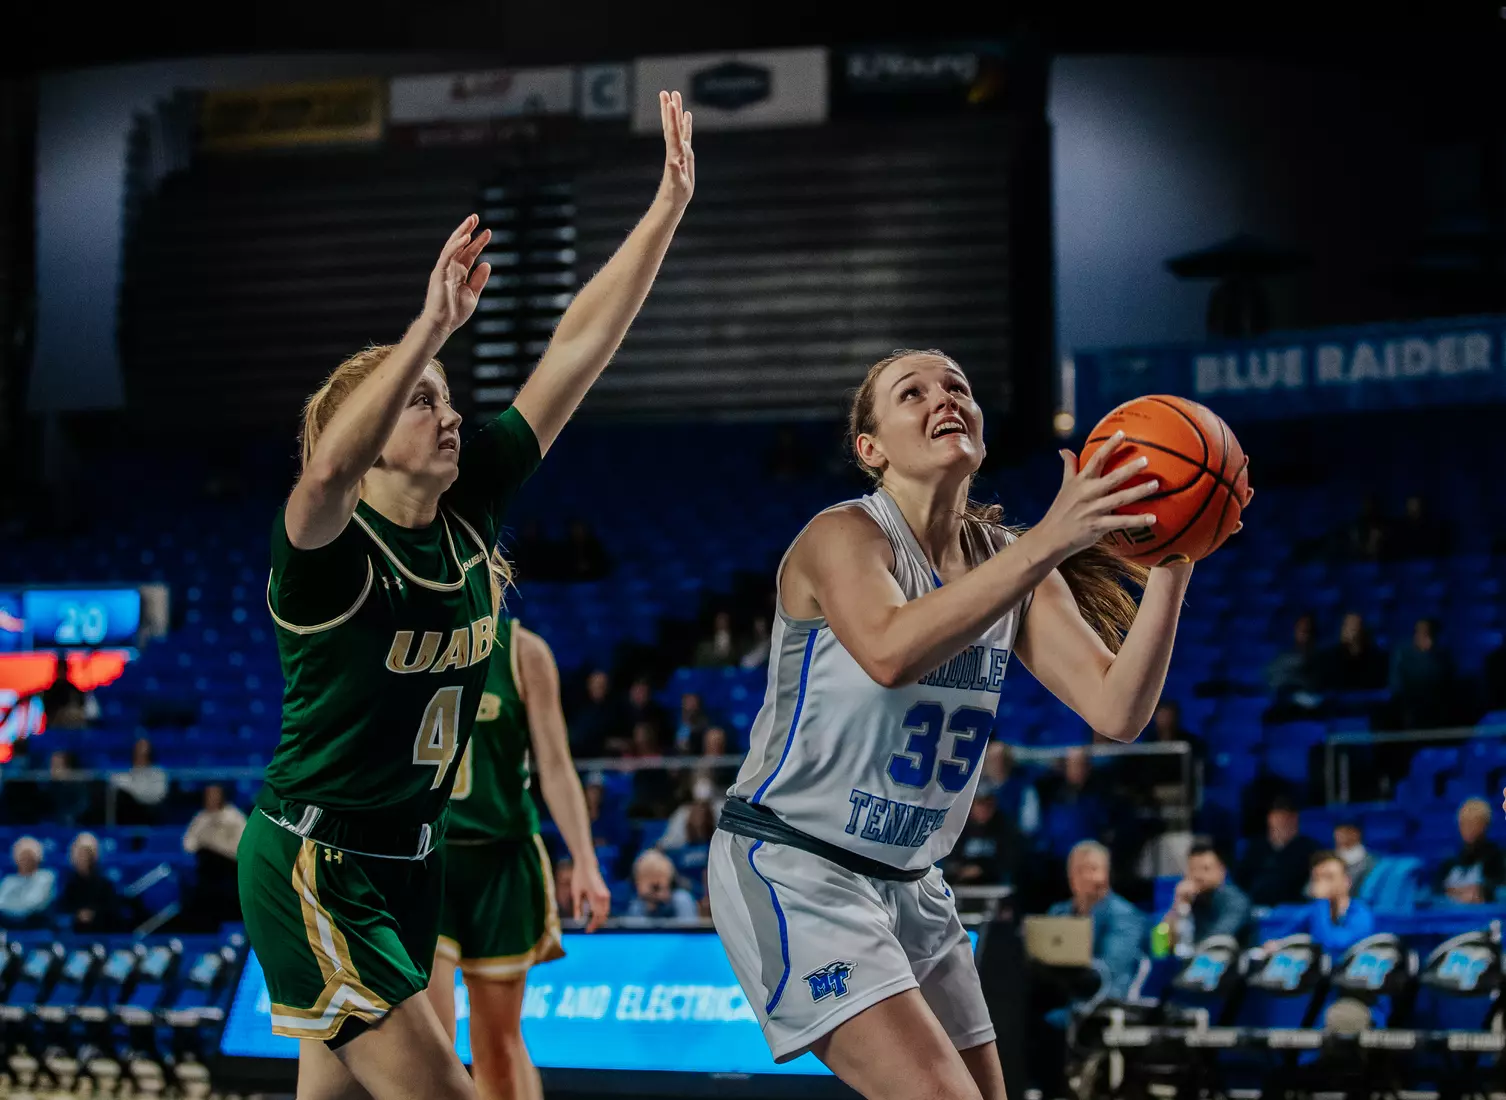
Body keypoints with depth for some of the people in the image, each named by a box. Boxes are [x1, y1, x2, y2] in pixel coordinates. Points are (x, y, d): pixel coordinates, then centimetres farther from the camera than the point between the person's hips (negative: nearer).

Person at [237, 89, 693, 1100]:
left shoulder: (469, 512, 1)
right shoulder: (329, 549, -16)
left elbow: (576, 352, -2)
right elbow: (330, 468, -42)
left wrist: (668, 208, -6)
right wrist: (432, 328, -49)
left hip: (412, 863, 7)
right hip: (314, 871, -7)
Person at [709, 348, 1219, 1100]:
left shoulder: (1008, 559, 5)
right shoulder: (845, 536, -14)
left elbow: (1117, 711, -6)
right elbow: (890, 652, -38)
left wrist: (1171, 566, -20)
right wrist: (1047, 543, -44)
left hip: (908, 885, 8)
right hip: (790, 868, -8)